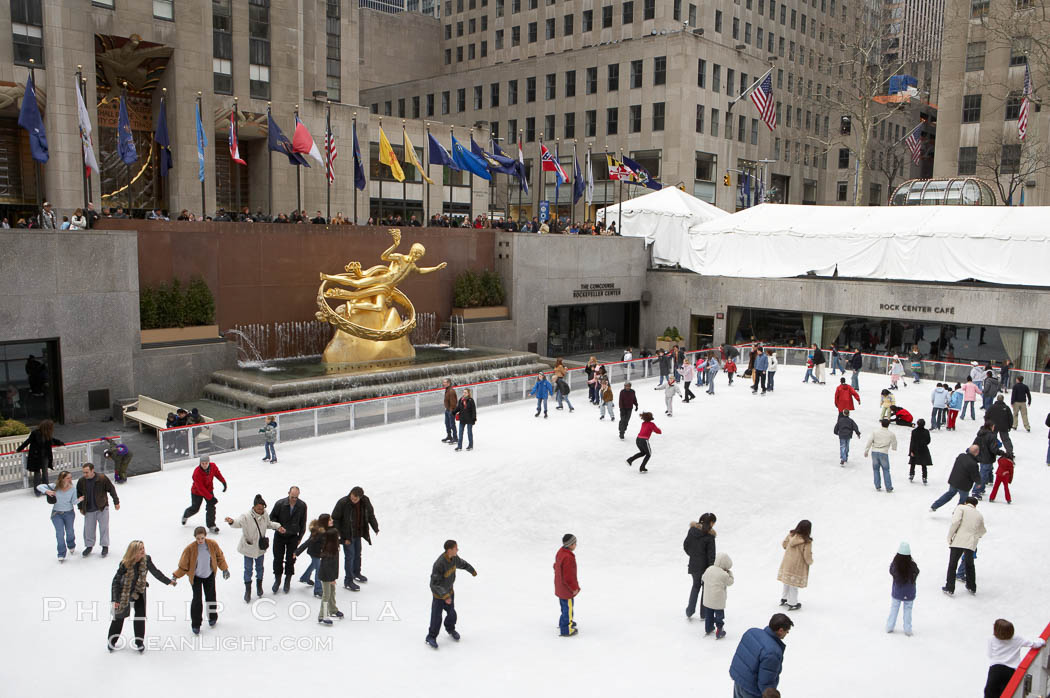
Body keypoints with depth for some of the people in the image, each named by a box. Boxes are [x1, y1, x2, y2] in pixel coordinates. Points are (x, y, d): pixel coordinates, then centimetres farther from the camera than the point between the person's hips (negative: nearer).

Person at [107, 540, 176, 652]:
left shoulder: (146, 559, -18)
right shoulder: (125, 564, -27)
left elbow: (156, 572, -2)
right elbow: (116, 581, -18)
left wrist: (168, 581, 6)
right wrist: (115, 599, -19)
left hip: (139, 592, 3)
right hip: (124, 592, -3)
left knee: (140, 616, 2)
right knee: (119, 616, 13)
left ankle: (139, 642, 18)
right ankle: (111, 641, 34)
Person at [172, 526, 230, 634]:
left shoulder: (213, 544, -17)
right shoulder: (190, 548, -23)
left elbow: (219, 557, 0)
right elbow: (184, 564, -12)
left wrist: (225, 569, 3)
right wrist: (176, 576, -17)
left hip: (209, 575, 2)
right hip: (196, 577, -2)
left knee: (210, 597, 11)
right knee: (197, 599, -5)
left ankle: (212, 618, 34)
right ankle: (196, 624, 10)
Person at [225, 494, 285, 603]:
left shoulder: (264, 514, -8)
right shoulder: (246, 516, -24)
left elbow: (268, 524, 12)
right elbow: (238, 523, -41)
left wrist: (278, 527, -2)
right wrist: (232, 522, -63)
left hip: (260, 547, 4)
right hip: (249, 548, -4)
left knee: (259, 567, 21)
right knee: (248, 569, 9)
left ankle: (259, 586, 44)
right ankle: (248, 590, 28)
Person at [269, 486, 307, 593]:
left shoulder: (302, 505, -11)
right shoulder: (280, 503, -15)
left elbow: (303, 523, 1)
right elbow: (272, 517, -1)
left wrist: (300, 538, 3)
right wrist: (278, 527, -16)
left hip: (293, 537, 0)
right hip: (279, 536, 0)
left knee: (290, 560, 5)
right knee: (278, 559, 6)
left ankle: (287, 582, 20)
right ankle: (277, 580, 24)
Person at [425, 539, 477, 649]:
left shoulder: (454, 557, -12)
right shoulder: (439, 564, -35)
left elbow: (462, 563, 11)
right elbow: (435, 583, -31)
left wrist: (472, 570, 27)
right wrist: (445, 596, -35)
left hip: (450, 591, 6)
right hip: (439, 594, -6)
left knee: (451, 613, 18)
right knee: (436, 617, 1)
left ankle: (450, 629, 45)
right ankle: (431, 637, 21)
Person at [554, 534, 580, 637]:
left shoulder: (560, 552, -2)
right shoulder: (568, 558, -33)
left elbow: (556, 566, 13)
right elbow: (568, 577, -29)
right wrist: (574, 588, -15)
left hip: (559, 586, 9)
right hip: (567, 589, -9)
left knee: (565, 606, 28)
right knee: (568, 608, 7)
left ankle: (563, 623, 47)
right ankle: (566, 630, 21)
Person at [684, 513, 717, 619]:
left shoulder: (692, 529, -6)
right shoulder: (709, 535, -21)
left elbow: (685, 545, 3)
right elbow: (711, 555, -18)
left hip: (693, 565, 5)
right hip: (705, 566, -5)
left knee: (696, 586, 25)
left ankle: (689, 611, 24)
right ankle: (704, 614, 25)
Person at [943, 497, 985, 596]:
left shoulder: (961, 507, 3)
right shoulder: (980, 515, 17)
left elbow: (955, 521, -13)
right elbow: (983, 531, 24)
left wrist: (949, 537, -7)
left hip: (958, 541, -4)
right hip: (971, 543, 4)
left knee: (952, 565, 5)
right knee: (969, 565, 24)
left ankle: (949, 588, 5)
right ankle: (972, 588, 33)